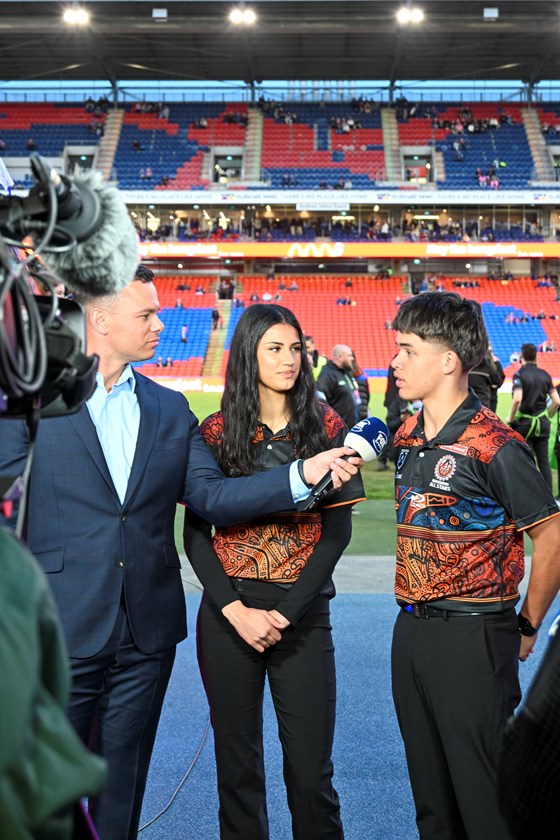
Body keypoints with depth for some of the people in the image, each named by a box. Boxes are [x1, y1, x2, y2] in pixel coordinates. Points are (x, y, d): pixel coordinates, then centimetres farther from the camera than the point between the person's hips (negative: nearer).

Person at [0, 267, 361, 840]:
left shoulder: (171, 410, 8)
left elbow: (211, 496, 0)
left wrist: (303, 473, -11)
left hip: (147, 634, 4)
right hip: (61, 631, -3)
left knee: (122, 785, 16)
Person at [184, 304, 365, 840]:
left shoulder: (325, 427, 0)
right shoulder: (216, 431, 1)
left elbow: (338, 528, -2)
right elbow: (195, 532, 2)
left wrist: (286, 612, -10)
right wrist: (235, 609, -10)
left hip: (303, 613, 0)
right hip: (228, 611, 1)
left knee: (310, 770, 1)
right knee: (237, 763, 12)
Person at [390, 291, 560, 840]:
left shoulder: (493, 445, -17)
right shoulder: (406, 438, 7)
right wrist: (414, 611, 13)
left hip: (473, 635, -7)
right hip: (411, 627, 8)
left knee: (483, 794, 4)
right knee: (429, 789, 19)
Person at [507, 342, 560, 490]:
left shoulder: (519, 374, -10)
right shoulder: (545, 375, 6)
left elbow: (517, 399, -25)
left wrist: (510, 418, -11)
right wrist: (547, 417, 15)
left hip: (524, 423, -4)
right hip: (542, 423, 4)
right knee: (544, 460, 8)